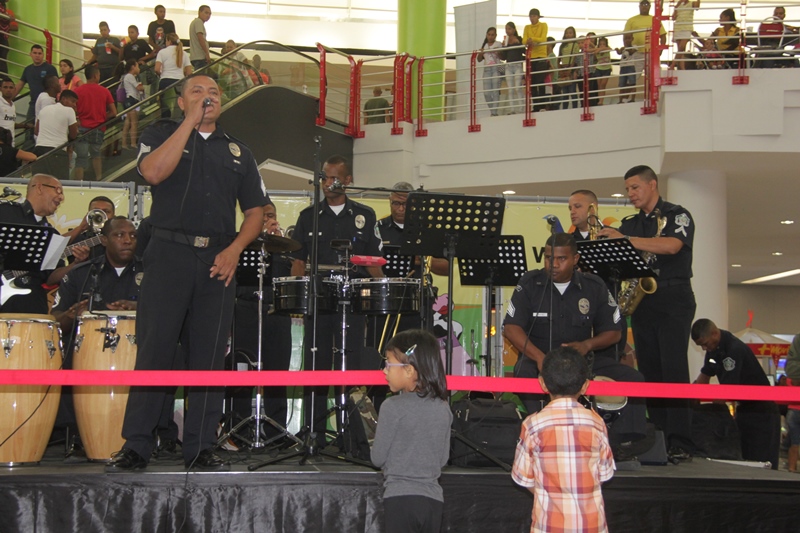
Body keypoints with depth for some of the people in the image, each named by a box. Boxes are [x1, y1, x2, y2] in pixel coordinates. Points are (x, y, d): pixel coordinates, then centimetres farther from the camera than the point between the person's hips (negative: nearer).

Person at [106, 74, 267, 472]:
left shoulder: (237, 151, 18)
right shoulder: (161, 134, 10)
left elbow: (255, 210, 15)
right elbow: (153, 172, -13)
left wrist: (234, 249, -3)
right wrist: (190, 122, -8)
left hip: (218, 260, 3)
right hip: (169, 254, -3)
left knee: (210, 356, 2)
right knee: (154, 349, -6)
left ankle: (201, 448, 7)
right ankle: (135, 446, -1)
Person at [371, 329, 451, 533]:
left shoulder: (393, 407, -12)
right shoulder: (443, 409, 4)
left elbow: (378, 458, -7)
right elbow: (443, 458, 10)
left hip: (400, 499, -5)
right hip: (433, 500, 5)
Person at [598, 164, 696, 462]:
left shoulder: (676, 215, 0)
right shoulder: (629, 224, 17)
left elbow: (672, 246, -19)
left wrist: (625, 239, -22)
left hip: (673, 300, -6)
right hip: (641, 302, 6)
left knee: (673, 369, -13)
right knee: (649, 371, 3)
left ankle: (680, 444, -14)